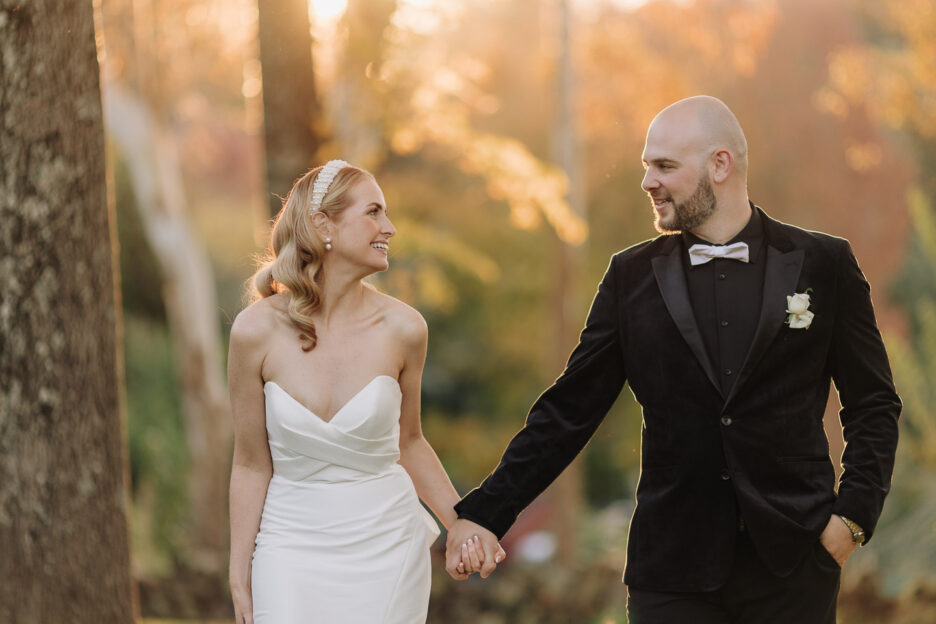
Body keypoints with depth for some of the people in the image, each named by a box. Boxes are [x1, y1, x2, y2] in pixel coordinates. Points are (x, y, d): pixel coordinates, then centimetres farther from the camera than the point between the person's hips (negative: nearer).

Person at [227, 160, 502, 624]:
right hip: (292, 546, -1)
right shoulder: (257, 330, -10)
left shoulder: (401, 328, -6)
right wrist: (240, 581, 1)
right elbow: (252, 466, -2)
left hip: (386, 546, 1)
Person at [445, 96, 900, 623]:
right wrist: (485, 513, 0)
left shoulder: (823, 264, 2)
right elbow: (569, 411, 6)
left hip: (794, 564, -1)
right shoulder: (633, 276, 5)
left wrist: (853, 514, -5)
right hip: (673, 570, 1)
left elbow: (874, 405, 7)